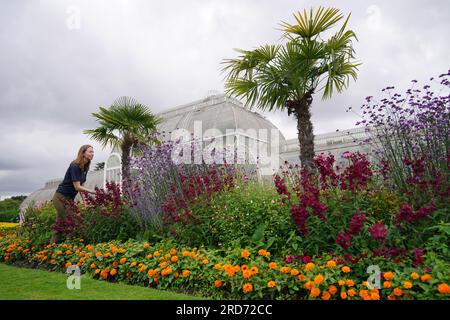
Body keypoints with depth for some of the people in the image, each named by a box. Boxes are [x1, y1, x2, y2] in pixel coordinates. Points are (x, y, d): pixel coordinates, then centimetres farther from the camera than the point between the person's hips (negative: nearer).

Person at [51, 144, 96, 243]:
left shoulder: (84, 168, 7)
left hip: (69, 199, 8)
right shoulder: (75, 166, -18)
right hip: (61, 198, -8)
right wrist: (94, 192, -20)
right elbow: (77, 187, -21)